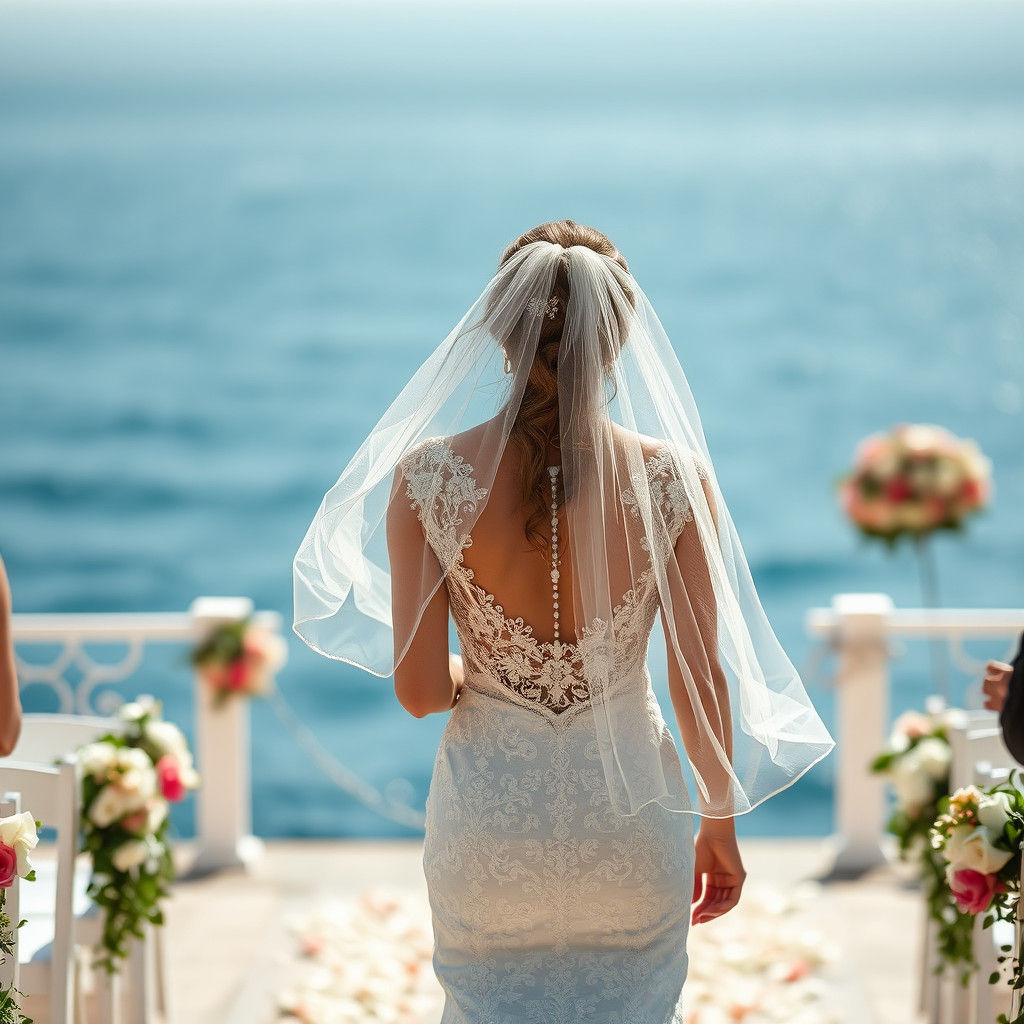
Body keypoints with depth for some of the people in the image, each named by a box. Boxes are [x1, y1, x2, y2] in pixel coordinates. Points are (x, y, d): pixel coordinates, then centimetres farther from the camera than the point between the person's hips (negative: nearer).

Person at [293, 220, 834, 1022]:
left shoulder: (427, 476, -15)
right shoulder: (674, 479, -15)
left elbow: (419, 691, -12)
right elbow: (703, 681, -8)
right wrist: (720, 820, 8)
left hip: (490, 822, 0)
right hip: (630, 826, 0)